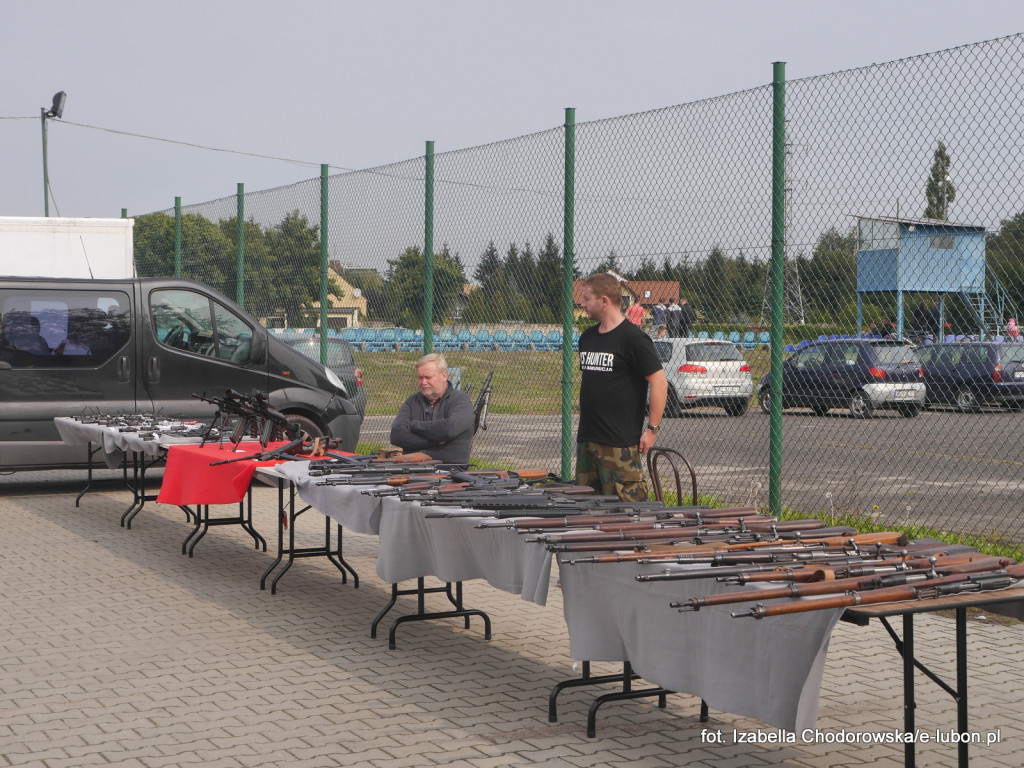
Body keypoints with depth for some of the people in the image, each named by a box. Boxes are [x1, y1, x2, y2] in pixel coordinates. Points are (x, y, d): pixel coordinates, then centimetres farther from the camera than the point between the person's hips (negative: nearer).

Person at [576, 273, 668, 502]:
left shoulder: (633, 338, -10)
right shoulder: (587, 337, 14)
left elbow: (659, 382, -13)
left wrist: (652, 429, -14)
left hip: (620, 442, -8)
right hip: (586, 438, 8)